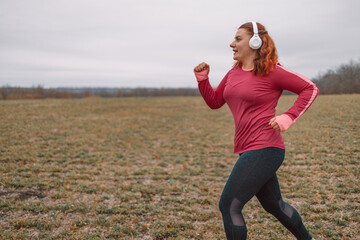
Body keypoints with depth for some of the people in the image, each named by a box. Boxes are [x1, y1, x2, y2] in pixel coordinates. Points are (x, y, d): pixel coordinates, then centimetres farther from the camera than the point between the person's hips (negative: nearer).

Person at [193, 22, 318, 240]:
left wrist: (288, 117, -13)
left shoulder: (271, 71, -9)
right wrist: (202, 79, 4)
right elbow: (214, 102, 18)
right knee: (274, 205, 24)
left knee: (229, 206, -8)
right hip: (251, 150, 9)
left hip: (264, 150, -9)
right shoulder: (234, 73, 12)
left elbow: (310, 89, -3)